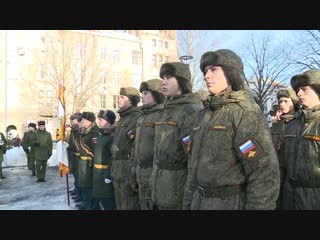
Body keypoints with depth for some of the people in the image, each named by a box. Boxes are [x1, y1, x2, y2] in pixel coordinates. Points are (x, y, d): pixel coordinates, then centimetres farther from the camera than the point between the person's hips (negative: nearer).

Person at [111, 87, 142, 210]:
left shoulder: (137, 117, -14)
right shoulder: (122, 118, 18)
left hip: (128, 168, -10)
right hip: (117, 169, 10)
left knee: (129, 205, -2)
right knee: (120, 204, 18)